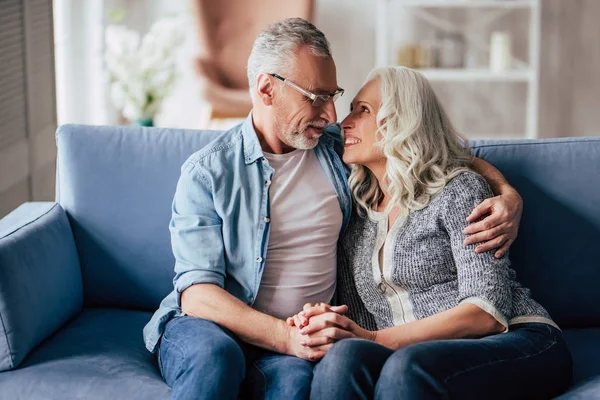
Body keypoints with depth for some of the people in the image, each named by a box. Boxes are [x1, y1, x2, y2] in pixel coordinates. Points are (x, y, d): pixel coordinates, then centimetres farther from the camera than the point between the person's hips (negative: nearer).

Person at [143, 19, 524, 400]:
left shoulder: (338, 149, 7)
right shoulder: (207, 171, -4)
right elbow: (197, 292, -11)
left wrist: (508, 194, -4)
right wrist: (285, 337, -26)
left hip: (300, 339, 1)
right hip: (208, 327, -1)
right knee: (214, 355, -37)